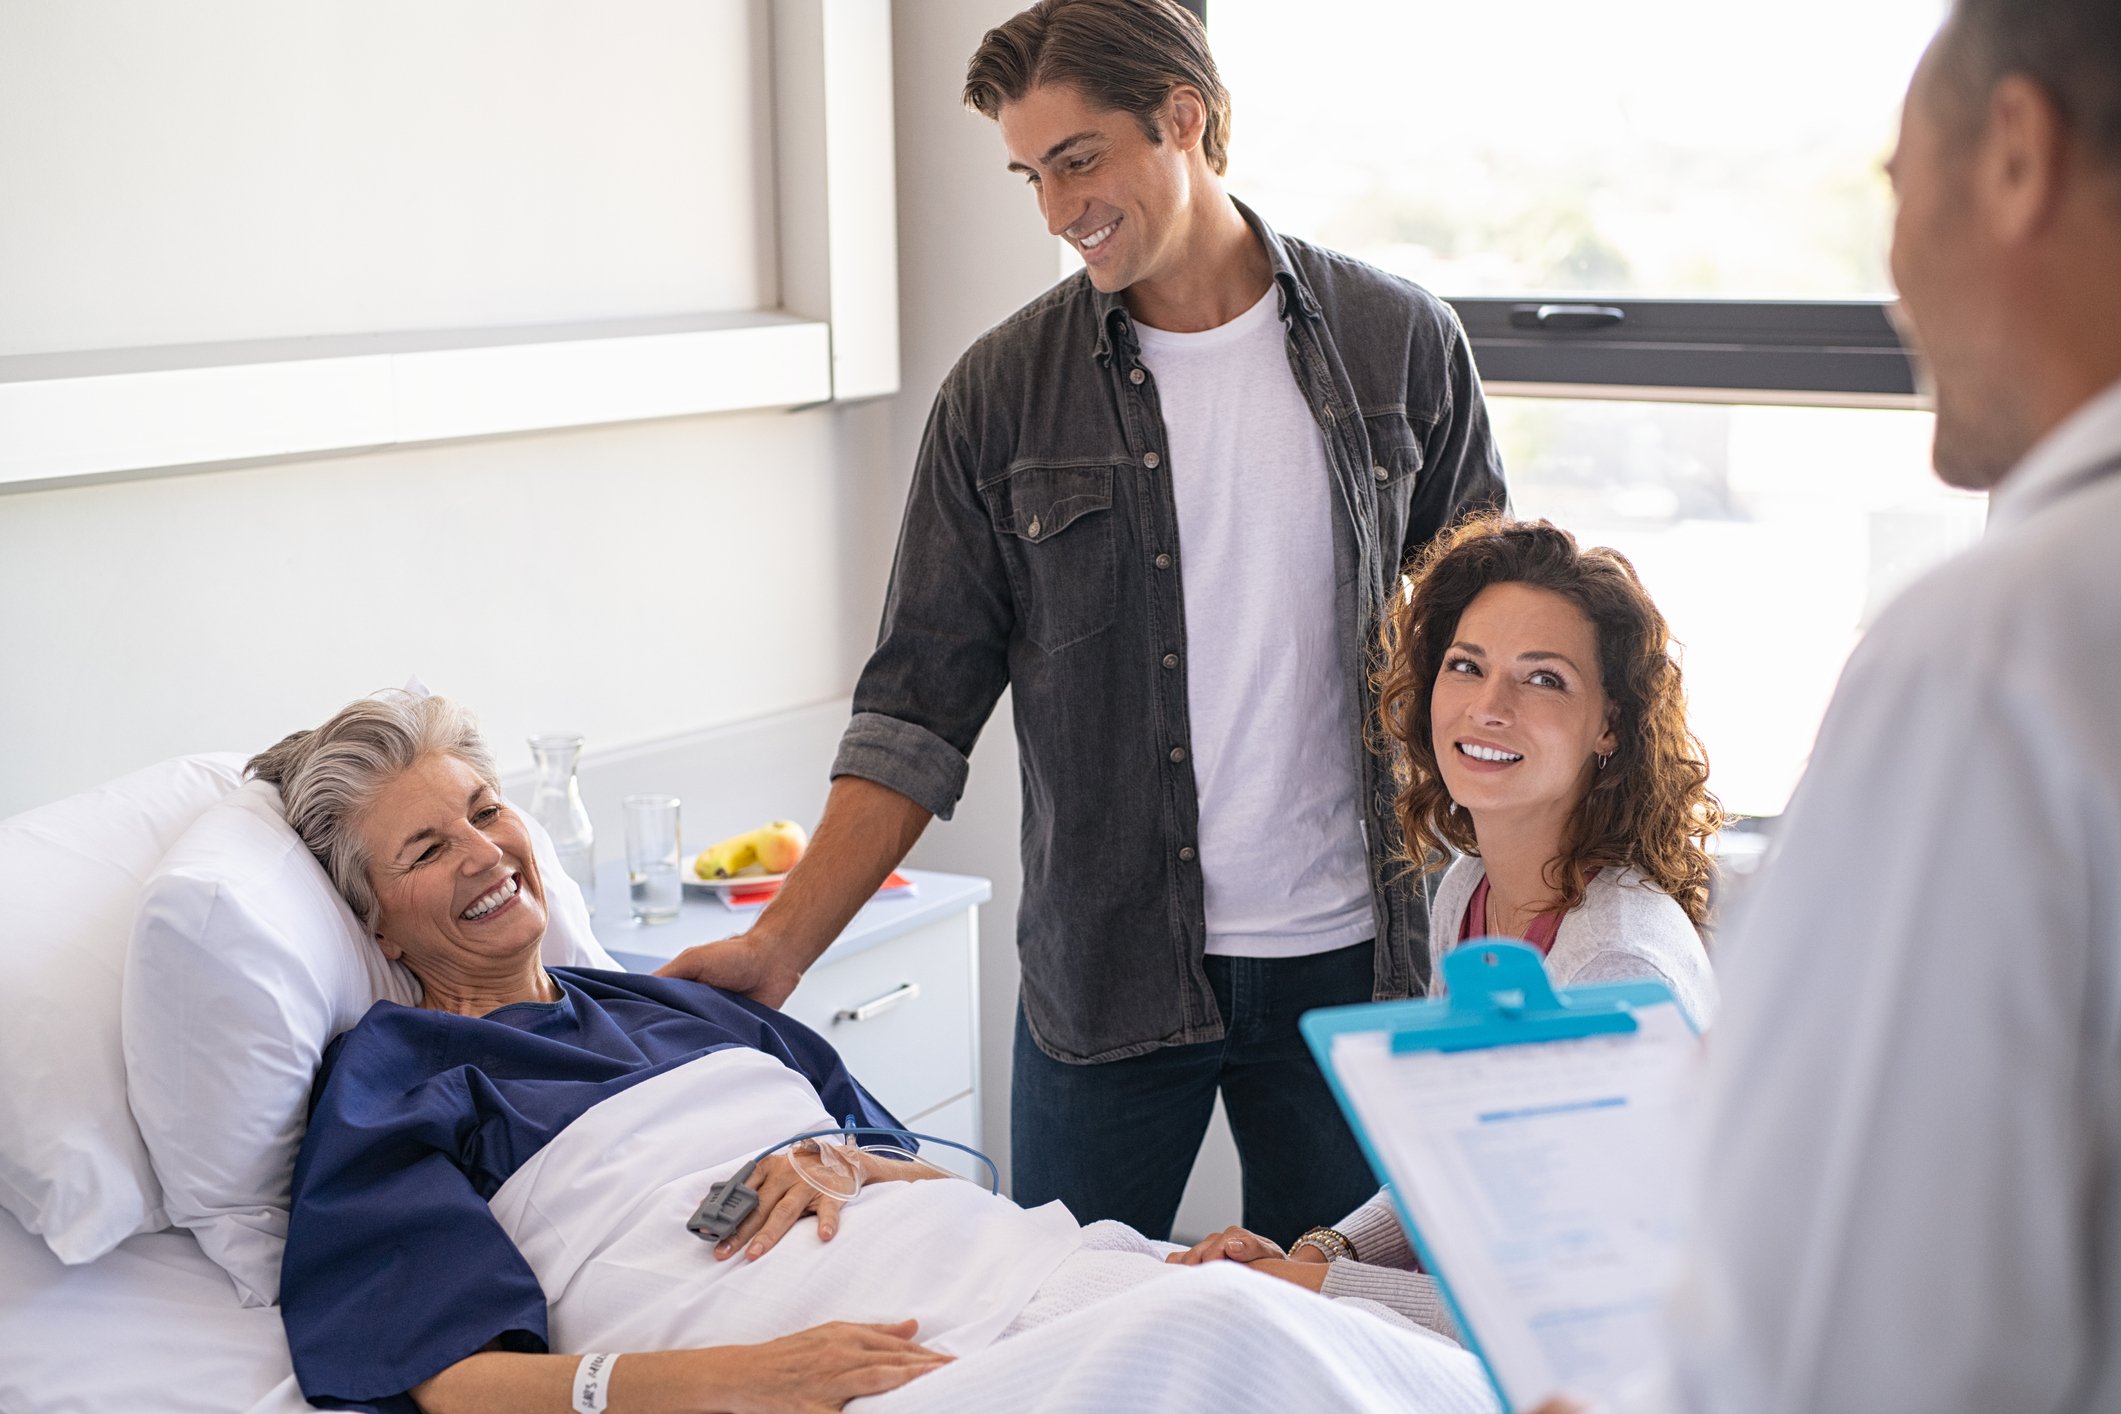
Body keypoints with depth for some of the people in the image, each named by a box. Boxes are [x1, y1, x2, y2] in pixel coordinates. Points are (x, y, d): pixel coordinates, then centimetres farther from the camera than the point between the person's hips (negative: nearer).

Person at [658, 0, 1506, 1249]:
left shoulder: (1401, 345, 1)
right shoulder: (1003, 393, 0)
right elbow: (918, 713, 0)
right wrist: (781, 944, -10)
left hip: (1348, 959, 1)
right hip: (1107, 977, 0)